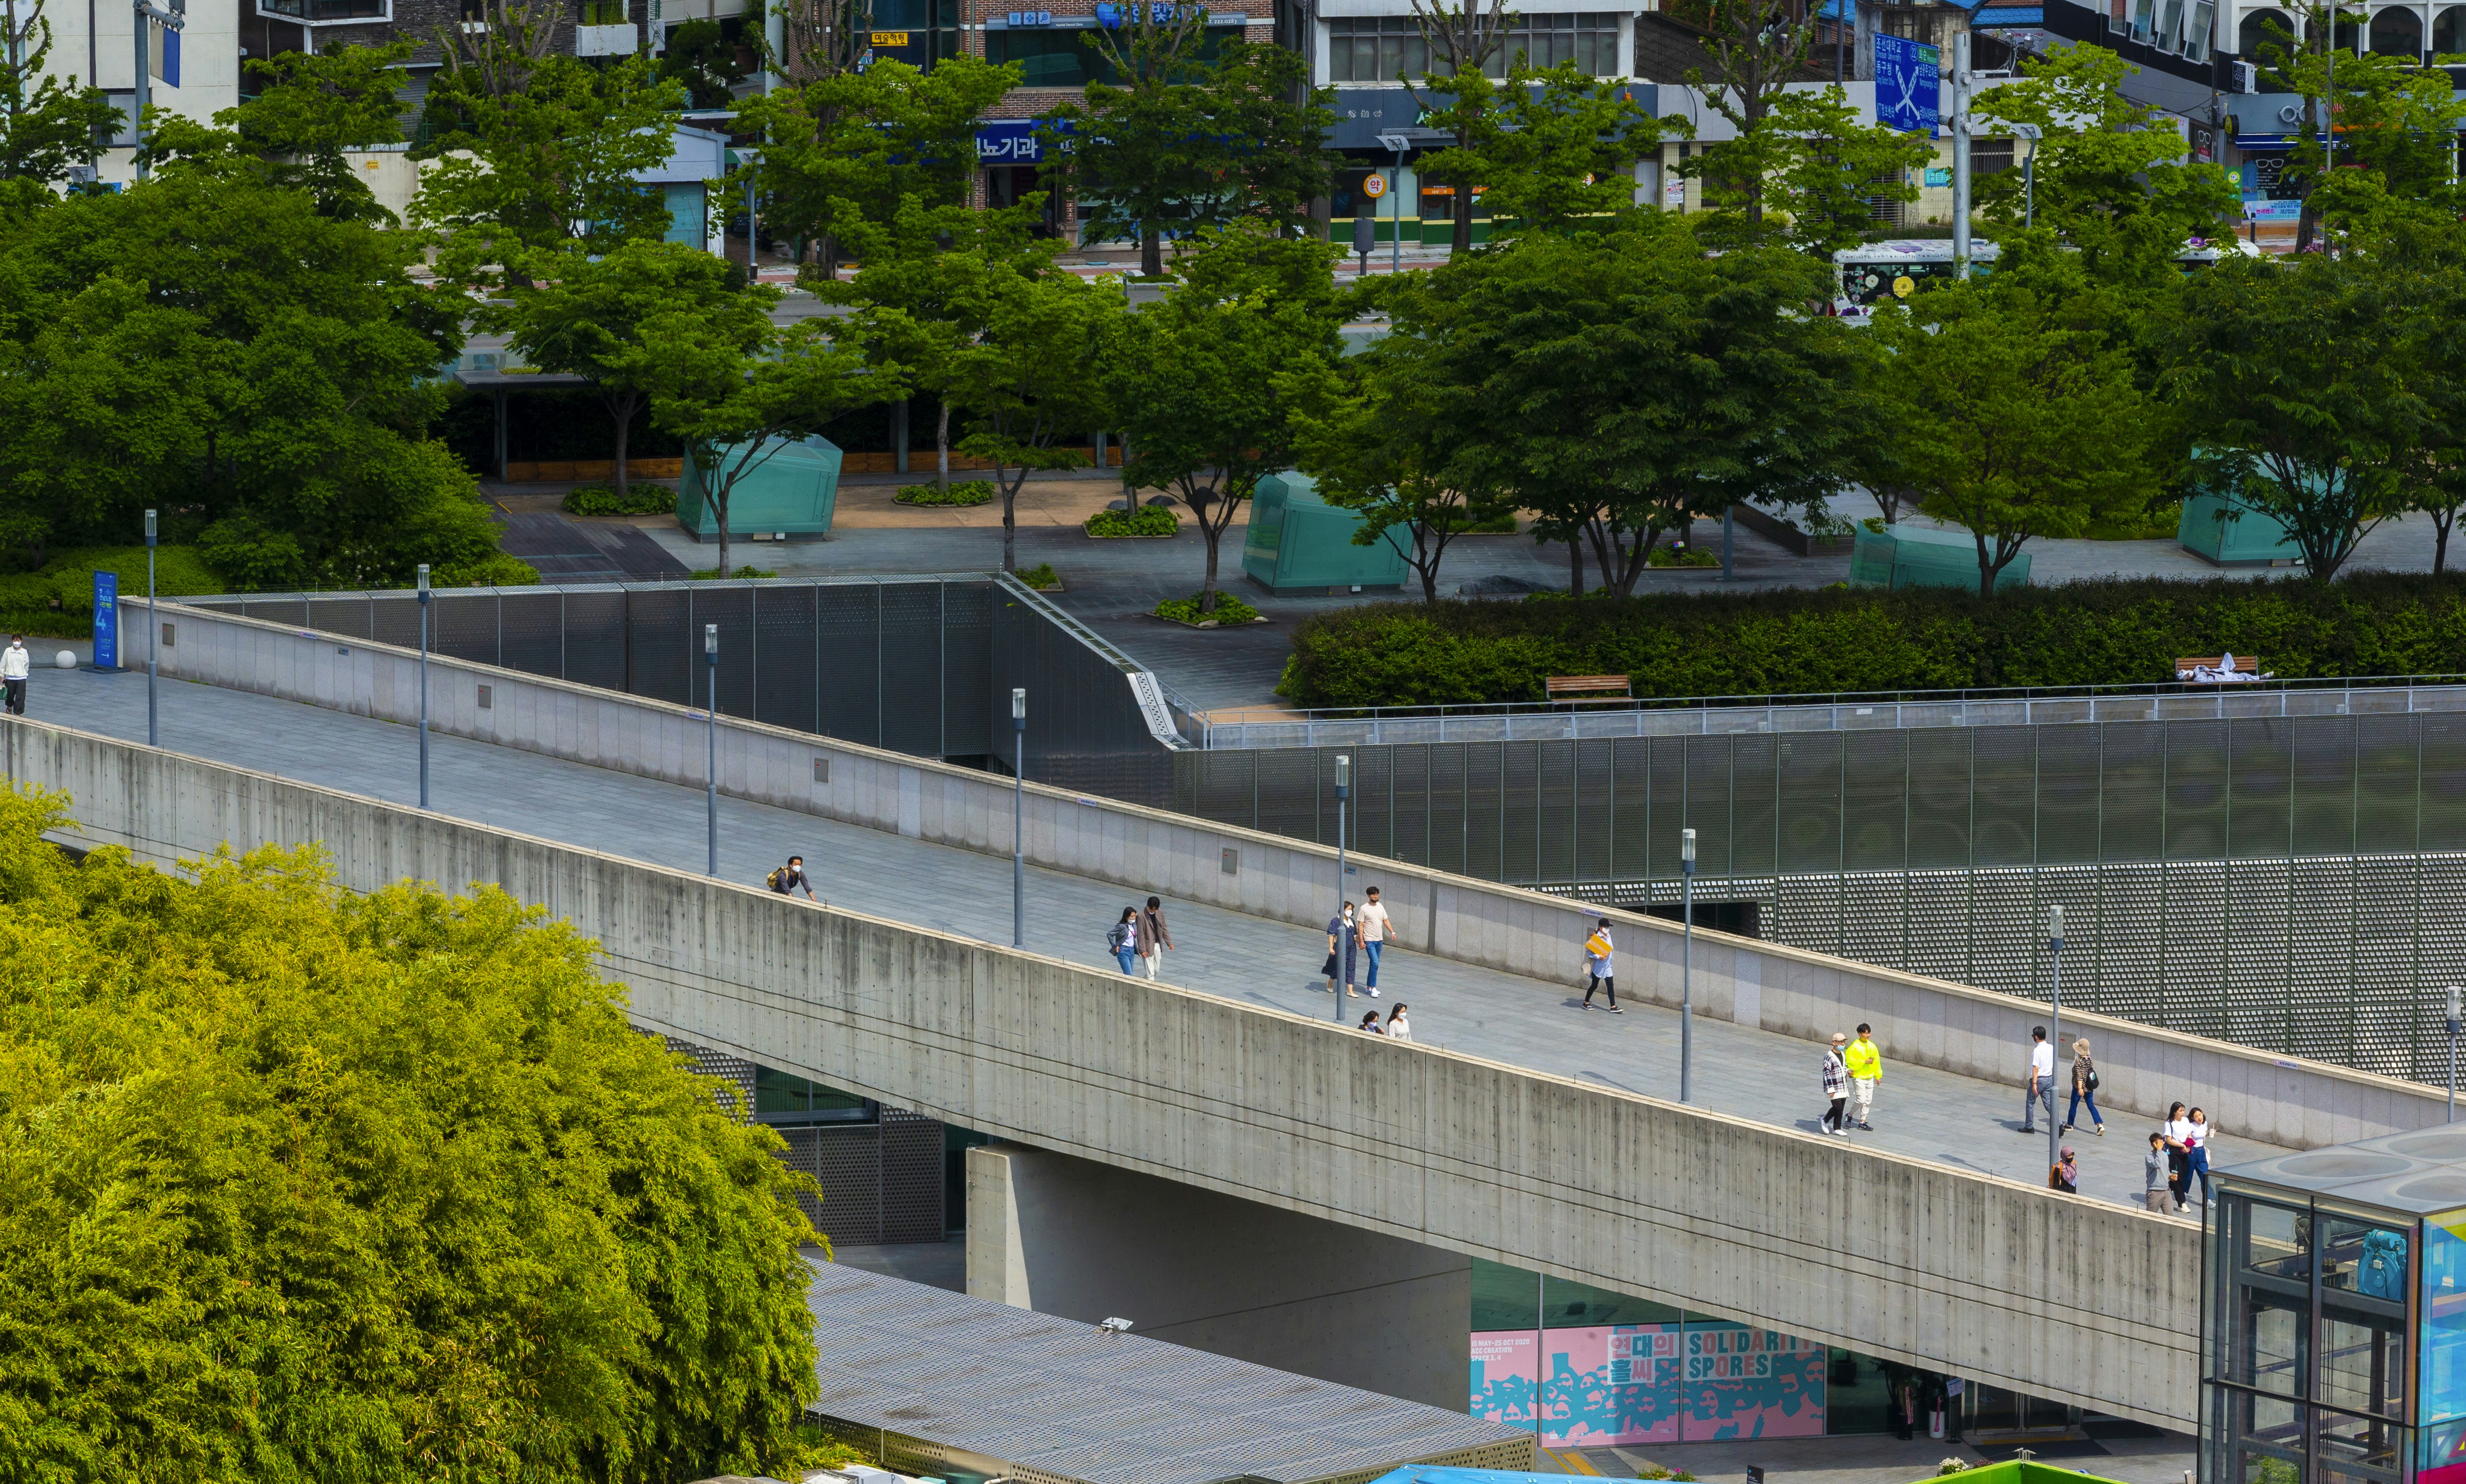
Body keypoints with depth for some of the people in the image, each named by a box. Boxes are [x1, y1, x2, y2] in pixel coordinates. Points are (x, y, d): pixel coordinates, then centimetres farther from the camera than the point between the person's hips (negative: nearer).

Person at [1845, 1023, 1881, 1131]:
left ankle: (1862, 1122, 18)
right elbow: (1850, 1061, -17)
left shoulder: (1872, 1046, 6)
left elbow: (1877, 1061, 14)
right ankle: (1850, 1115, 12)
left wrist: (1878, 1075, 15)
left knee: (1868, 1101, 8)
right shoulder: (1855, 1047, -13)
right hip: (1859, 1078, -6)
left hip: (1870, 1077, 6)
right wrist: (1864, 1062, -23)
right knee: (1861, 1100, -12)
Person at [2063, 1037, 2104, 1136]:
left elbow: (2079, 1076, -24)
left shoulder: (2079, 1061, -18)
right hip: (2089, 1087, 6)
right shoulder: (2089, 1060, 3)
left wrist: (2080, 1088, -29)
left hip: (2079, 1088, -6)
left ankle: (2069, 1125, 26)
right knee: (2091, 1106, 7)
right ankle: (2100, 1125, -6)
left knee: (2074, 1106, 11)